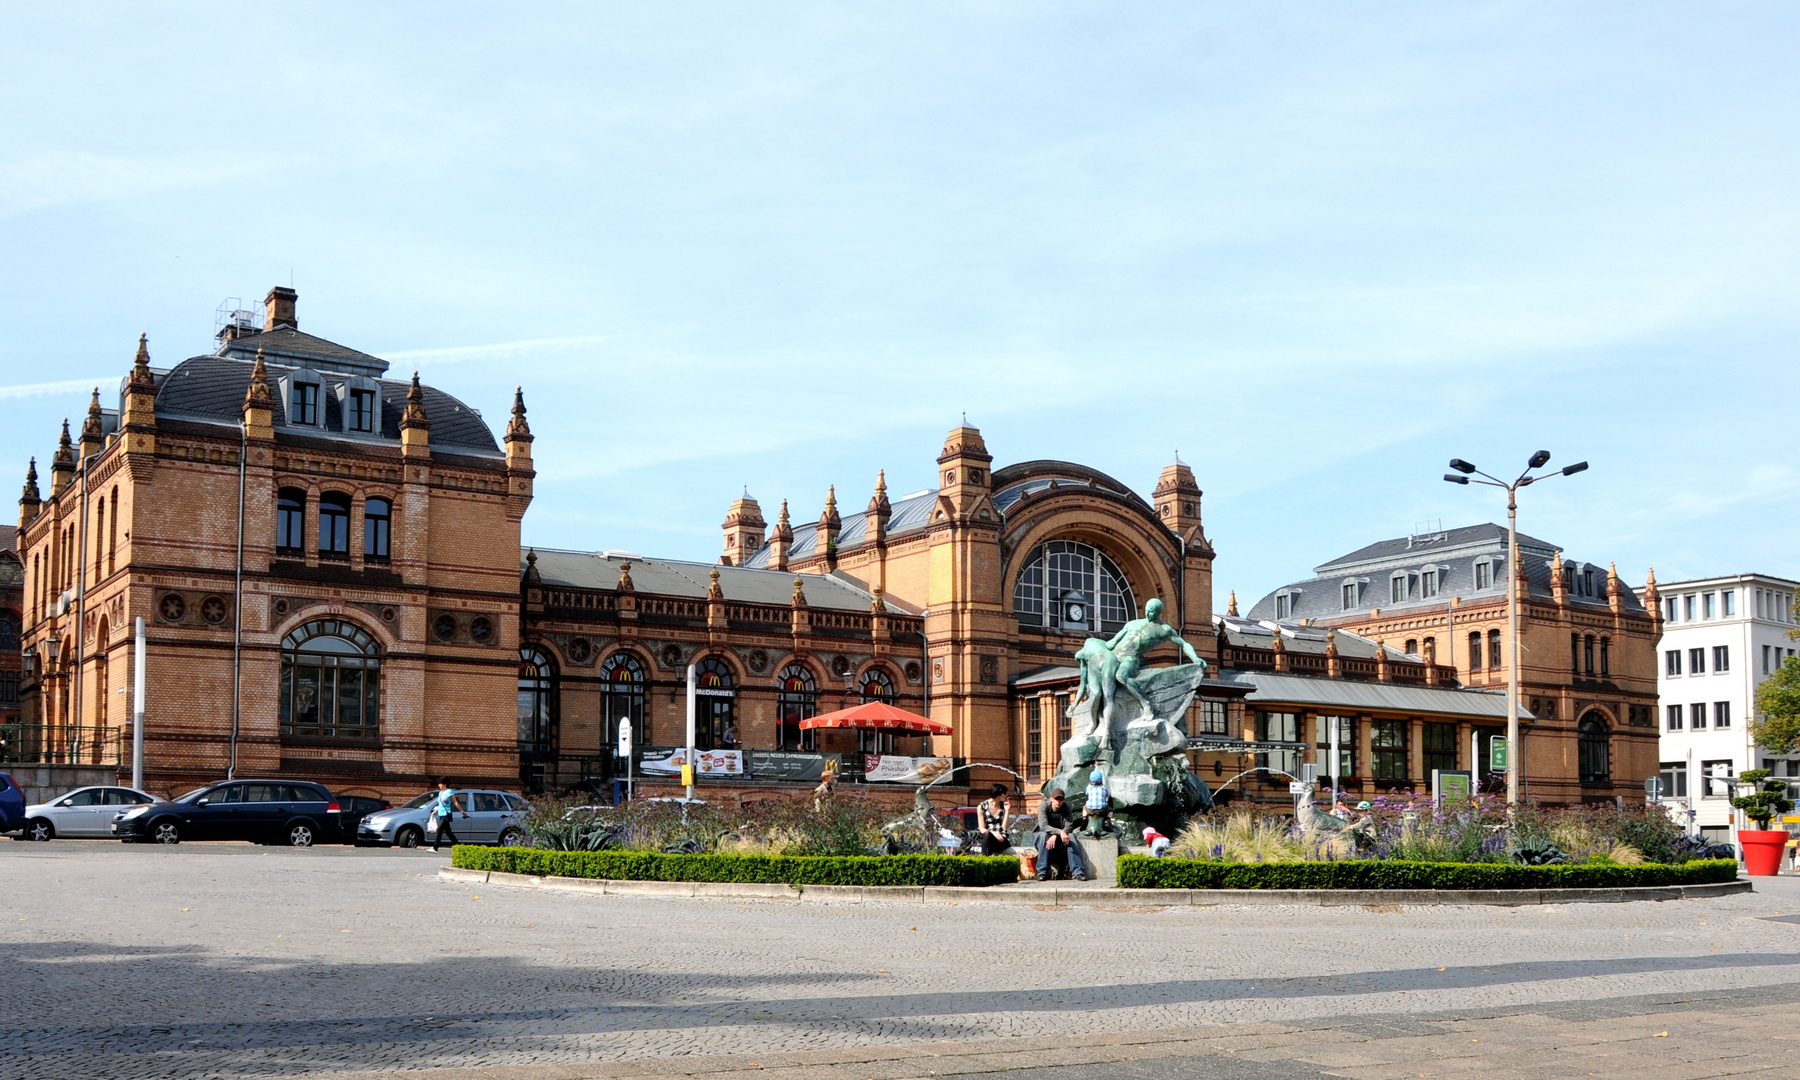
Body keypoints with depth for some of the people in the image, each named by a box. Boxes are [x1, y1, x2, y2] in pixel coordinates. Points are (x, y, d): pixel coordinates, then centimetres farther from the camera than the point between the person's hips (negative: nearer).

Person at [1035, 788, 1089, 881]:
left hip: (1060, 835, 2)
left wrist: (1055, 836, -35)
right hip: (1046, 834, -2)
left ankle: (1077, 871, -35)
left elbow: (1069, 826, -18)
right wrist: (1060, 832, -45)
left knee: (1070, 836, -30)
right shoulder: (1044, 806, -17)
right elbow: (1043, 826, -30)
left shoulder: (1066, 807, -10)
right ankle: (1042, 872, -37)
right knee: (1043, 836, -36)